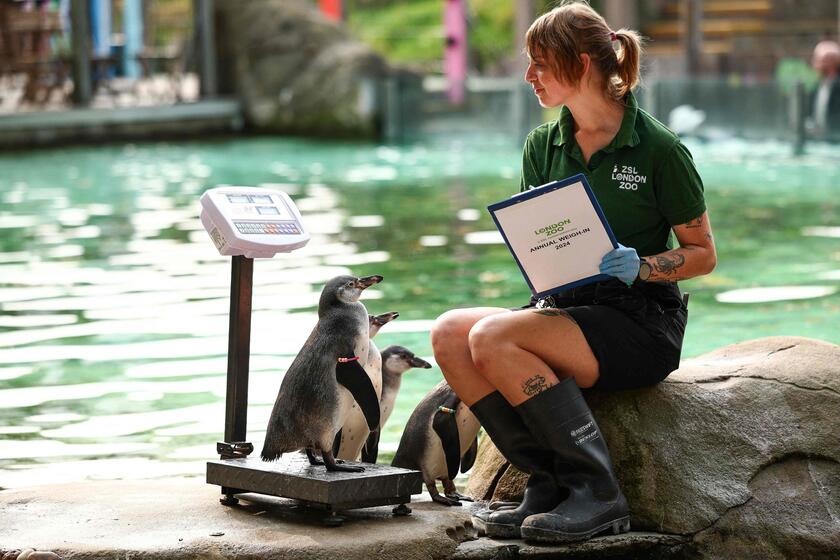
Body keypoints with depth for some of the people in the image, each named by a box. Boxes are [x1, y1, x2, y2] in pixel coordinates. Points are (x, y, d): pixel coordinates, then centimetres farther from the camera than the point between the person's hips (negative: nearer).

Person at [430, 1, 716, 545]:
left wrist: (639, 266, -20)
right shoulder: (543, 145, 9)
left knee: (494, 338, -28)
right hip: (567, 307, 7)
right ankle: (548, 480, -14)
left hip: (645, 321, -6)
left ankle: (597, 493, -22)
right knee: (449, 332, -18)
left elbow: (704, 254, -2)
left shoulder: (658, 148, -8)